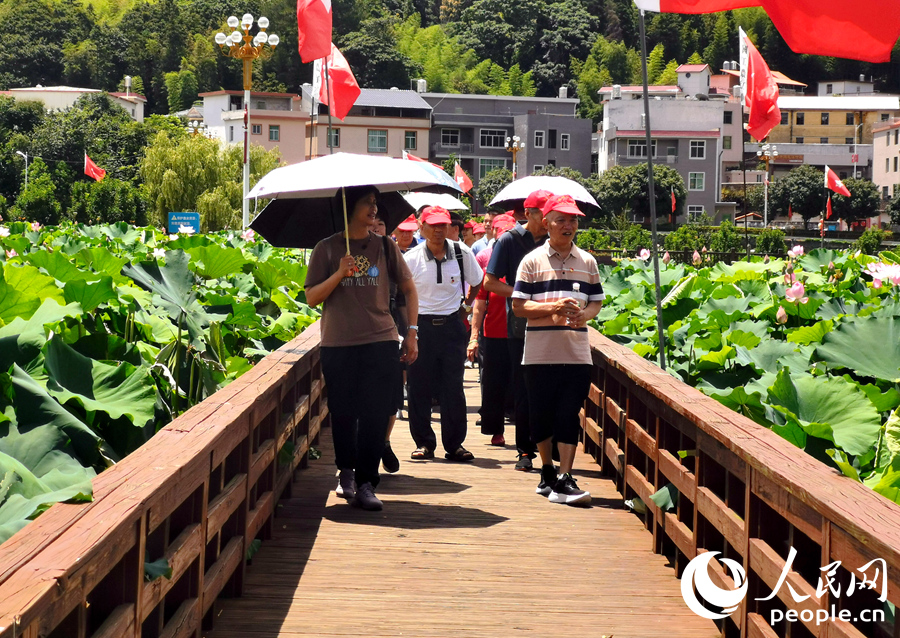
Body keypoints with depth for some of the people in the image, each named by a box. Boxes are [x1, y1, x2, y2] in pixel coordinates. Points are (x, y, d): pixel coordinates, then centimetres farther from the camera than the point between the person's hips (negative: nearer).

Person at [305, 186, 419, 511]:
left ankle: (365, 483, 1)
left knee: (375, 414, -5)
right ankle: (346, 470, 28)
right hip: (338, 345, 0)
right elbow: (312, 298, 1)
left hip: (380, 341, 1)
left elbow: (409, 288, 14)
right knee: (343, 413, 5)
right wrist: (339, 274, -14)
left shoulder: (384, 246, 8)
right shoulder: (327, 249, 4)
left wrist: (412, 332, 7)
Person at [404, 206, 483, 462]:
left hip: (452, 325, 1)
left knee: (453, 388, 1)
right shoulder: (411, 258, -5)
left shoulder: (462, 253, -1)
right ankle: (423, 443, 13)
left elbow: (476, 282, 17)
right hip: (421, 325, -1)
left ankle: (454, 444, 10)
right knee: (419, 387, 2)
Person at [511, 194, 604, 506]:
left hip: (577, 354, 1)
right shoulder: (532, 261, 2)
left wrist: (584, 314, -8)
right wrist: (553, 308, -16)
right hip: (540, 354, -1)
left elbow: (597, 302, 15)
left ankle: (564, 479, -4)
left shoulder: (587, 262, 11)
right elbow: (518, 305, -2)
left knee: (569, 416, -4)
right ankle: (547, 472, 24)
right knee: (541, 415, 6)